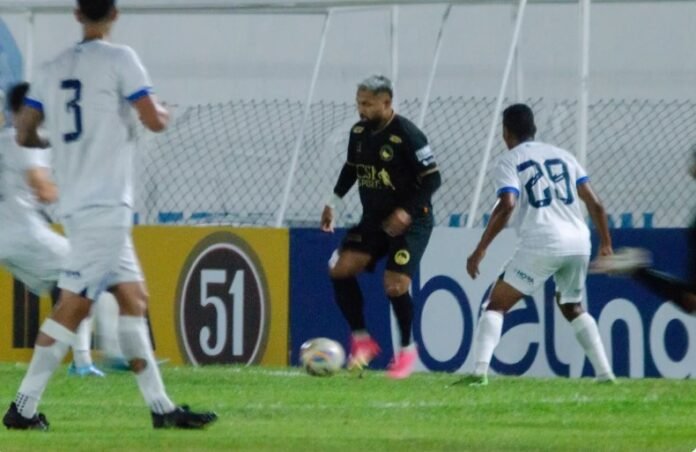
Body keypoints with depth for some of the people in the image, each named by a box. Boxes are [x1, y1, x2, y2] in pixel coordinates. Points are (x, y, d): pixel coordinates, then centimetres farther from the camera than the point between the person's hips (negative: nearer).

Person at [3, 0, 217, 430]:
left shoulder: (55, 69, 11)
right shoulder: (119, 59, -8)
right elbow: (154, 120, -13)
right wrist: (164, 110, 10)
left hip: (76, 204, 8)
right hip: (104, 206, -8)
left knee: (134, 298, 11)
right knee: (73, 306, -9)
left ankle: (161, 406, 10)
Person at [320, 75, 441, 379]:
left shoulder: (407, 135, -19)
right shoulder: (359, 132, 3)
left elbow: (432, 179, -17)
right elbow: (351, 168, 21)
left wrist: (407, 211, -25)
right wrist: (333, 202, 13)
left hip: (410, 221, -7)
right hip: (374, 219, 7)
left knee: (394, 285, -16)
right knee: (341, 268, -9)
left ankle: (407, 349, 8)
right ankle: (361, 340, 3)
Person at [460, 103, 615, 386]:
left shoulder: (508, 162, 5)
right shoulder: (562, 156, 20)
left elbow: (507, 204, -12)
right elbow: (594, 204, 15)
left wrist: (480, 250, -12)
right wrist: (606, 244, 25)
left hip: (541, 245, -5)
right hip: (579, 243, 5)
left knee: (496, 306, 4)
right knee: (572, 308, 27)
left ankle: (480, 371, -15)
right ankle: (605, 373, 19)